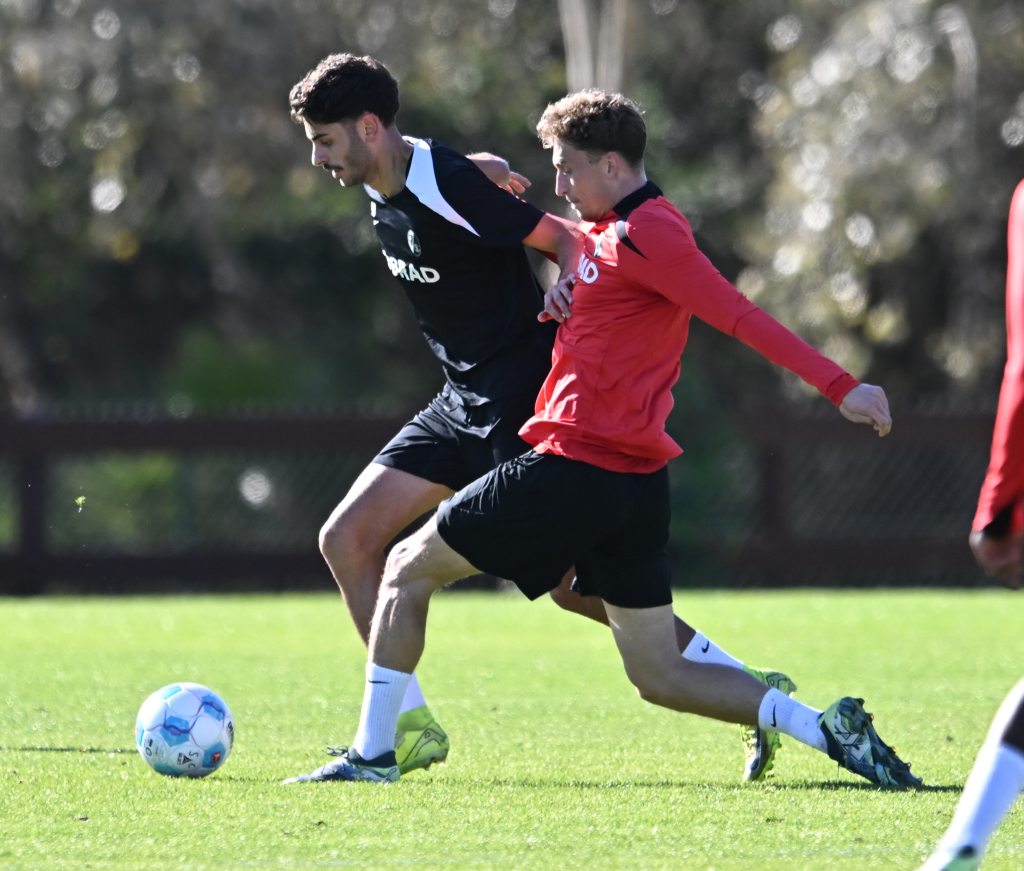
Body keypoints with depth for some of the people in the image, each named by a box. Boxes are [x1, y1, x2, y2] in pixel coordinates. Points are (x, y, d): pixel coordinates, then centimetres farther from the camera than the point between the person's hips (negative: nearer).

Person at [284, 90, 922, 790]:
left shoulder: (641, 234, -12)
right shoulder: (619, 229, 18)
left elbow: (739, 315, -19)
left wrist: (840, 385, -25)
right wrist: (569, 298, 9)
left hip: (574, 465, -9)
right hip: (637, 485, 9)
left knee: (408, 571, 6)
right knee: (660, 676, 8)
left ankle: (372, 752, 7)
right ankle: (824, 727, -8)